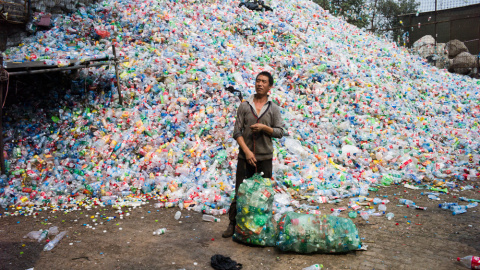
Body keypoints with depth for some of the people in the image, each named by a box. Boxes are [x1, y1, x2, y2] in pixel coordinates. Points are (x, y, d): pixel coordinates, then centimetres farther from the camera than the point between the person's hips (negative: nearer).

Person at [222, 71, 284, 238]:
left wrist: (264, 128, -15)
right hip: (245, 156, 0)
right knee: (240, 192, 3)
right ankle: (233, 224, 16)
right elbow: (237, 132, 0)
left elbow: (280, 132, 3)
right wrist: (247, 151, -11)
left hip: (265, 157, 0)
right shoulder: (244, 106, 4)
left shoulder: (273, 109, 5)